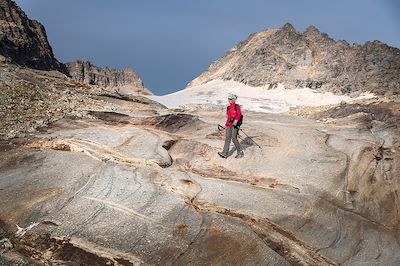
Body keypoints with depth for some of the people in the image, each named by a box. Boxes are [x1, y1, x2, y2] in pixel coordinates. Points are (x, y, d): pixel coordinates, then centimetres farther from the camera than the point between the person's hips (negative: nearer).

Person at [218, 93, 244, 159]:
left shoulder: (237, 106, -4)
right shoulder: (228, 107, 15)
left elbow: (238, 115, -14)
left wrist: (235, 121, -29)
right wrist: (226, 124, 21)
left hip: (234, 125, -6)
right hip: (228, 125, 6)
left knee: (234, 139, -7)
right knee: (227, 138, -1)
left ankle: (240, 152, 10)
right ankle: (224, 154, -6)